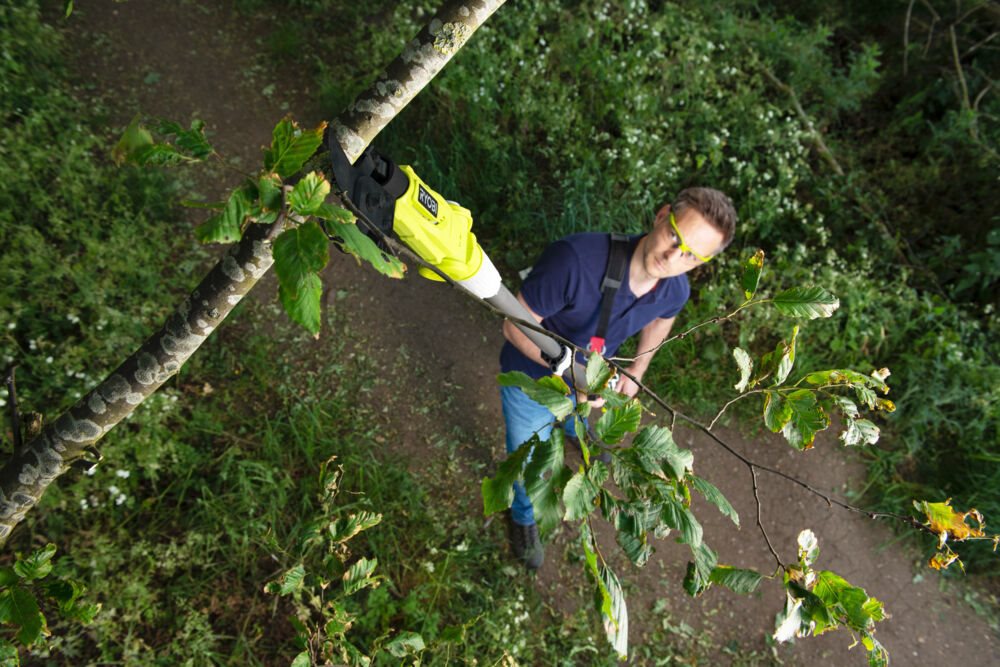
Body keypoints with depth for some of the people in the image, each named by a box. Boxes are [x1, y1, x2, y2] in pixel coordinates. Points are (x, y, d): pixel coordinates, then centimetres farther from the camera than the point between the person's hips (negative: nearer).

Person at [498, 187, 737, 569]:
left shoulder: (675, 291, -23)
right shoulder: (576, 259, -43)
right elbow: (515, 326, -31)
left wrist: (638, 370, 10)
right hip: (531, 381, -3)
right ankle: (523, 516, 57)